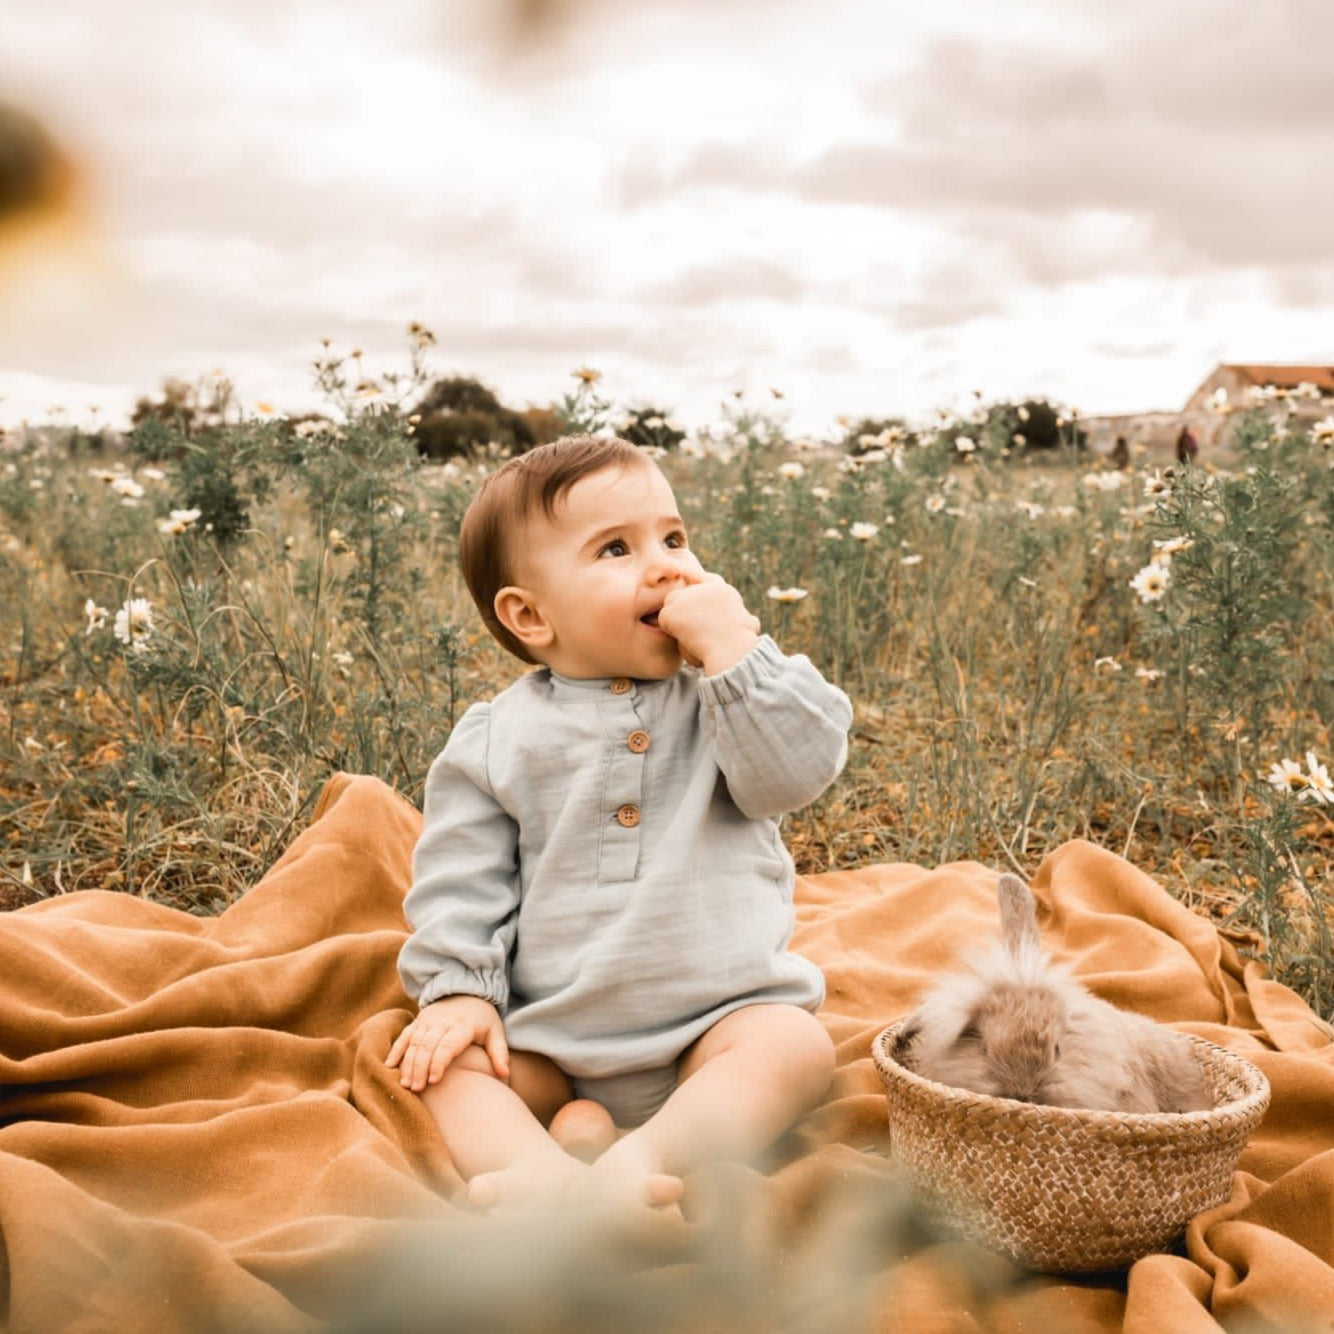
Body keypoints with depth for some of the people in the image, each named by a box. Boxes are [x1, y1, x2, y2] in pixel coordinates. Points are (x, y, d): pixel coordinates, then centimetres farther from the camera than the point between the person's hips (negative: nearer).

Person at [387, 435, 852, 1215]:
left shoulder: (730, 697, 2)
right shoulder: (498, 738, 1)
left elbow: (797, 771, -15)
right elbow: (462, 877, 2)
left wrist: (735, 648, -18)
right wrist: (459, 990, -10)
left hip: (715, 1022, -1)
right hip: (550, 1041, 1)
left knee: (797, 1044, -26)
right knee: (442, 1056, -17)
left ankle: (636, 1162, -37)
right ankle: (557, 1182, -36)